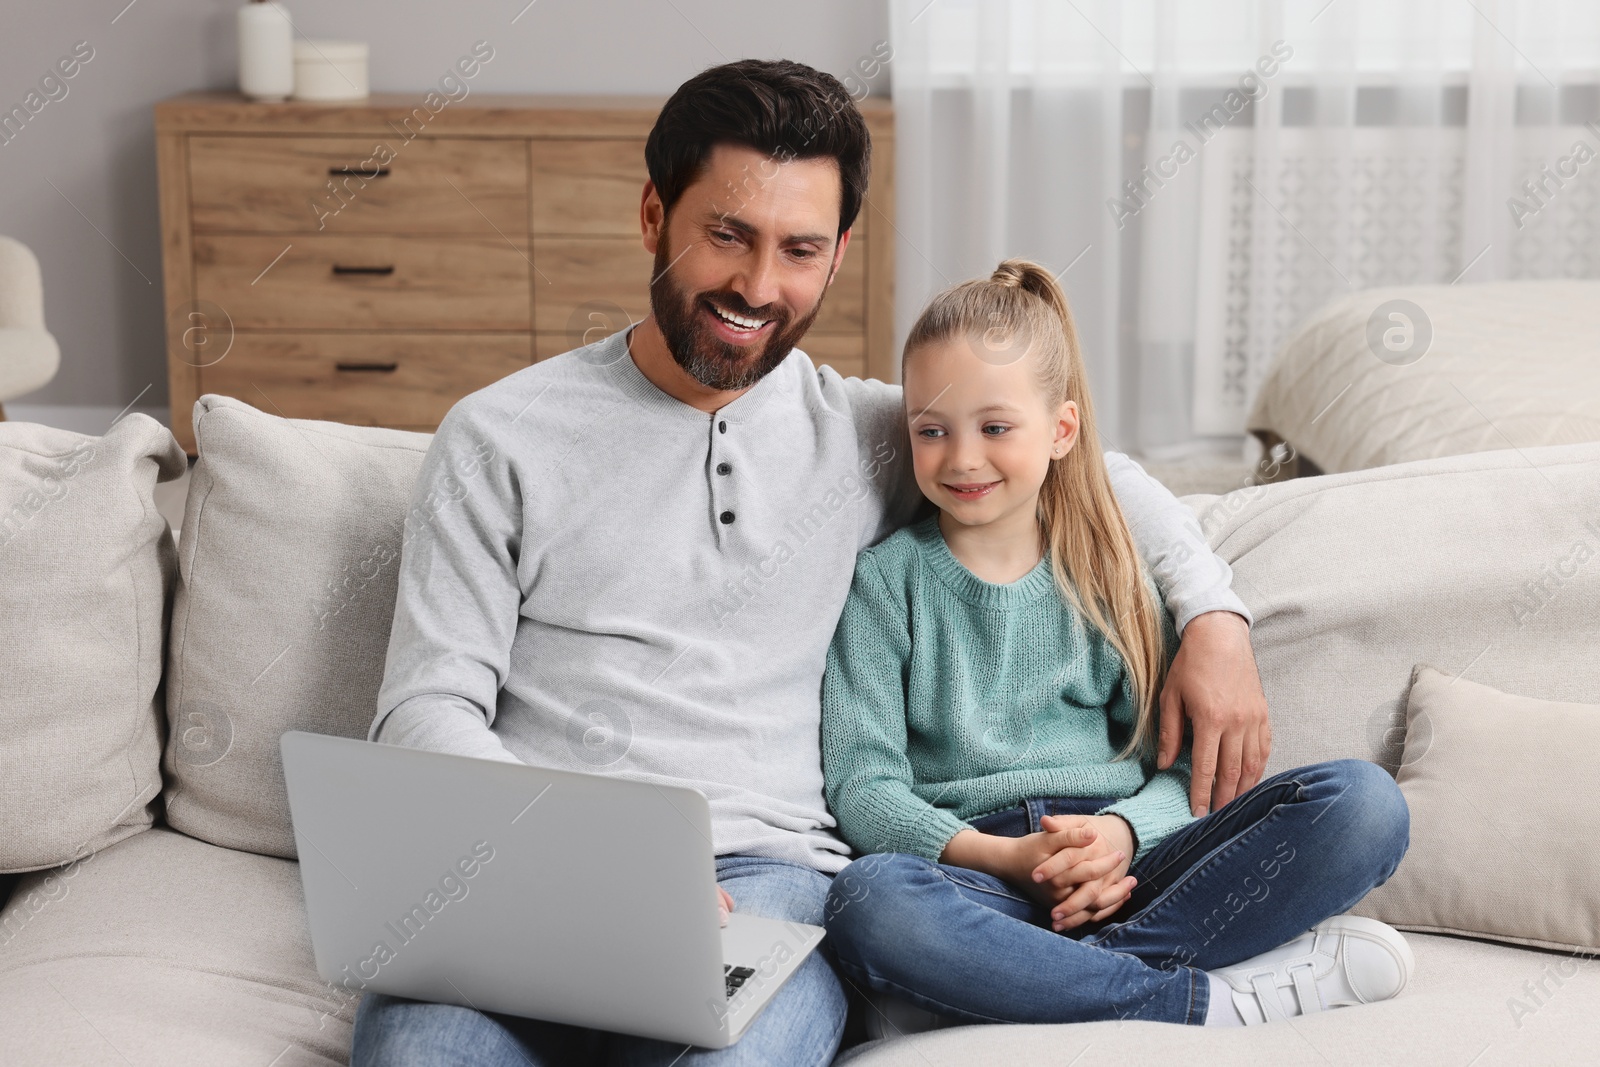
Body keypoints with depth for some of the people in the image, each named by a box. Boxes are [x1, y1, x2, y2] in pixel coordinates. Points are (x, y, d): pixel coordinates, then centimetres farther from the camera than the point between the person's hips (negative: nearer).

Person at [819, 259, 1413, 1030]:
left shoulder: (1109, 573, 16)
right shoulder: (887, 580, 9)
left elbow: (1182, 769, 11)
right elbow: (860, 784, 0)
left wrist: (1122, 834, -12)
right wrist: (1004, 857, -16)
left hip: (1121, 873, 2)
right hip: (977, 875, -2)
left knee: (1364, 801, -19)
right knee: (867, 901, -38)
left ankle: (1075, 970, -28)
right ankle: (1214, 995, -30)